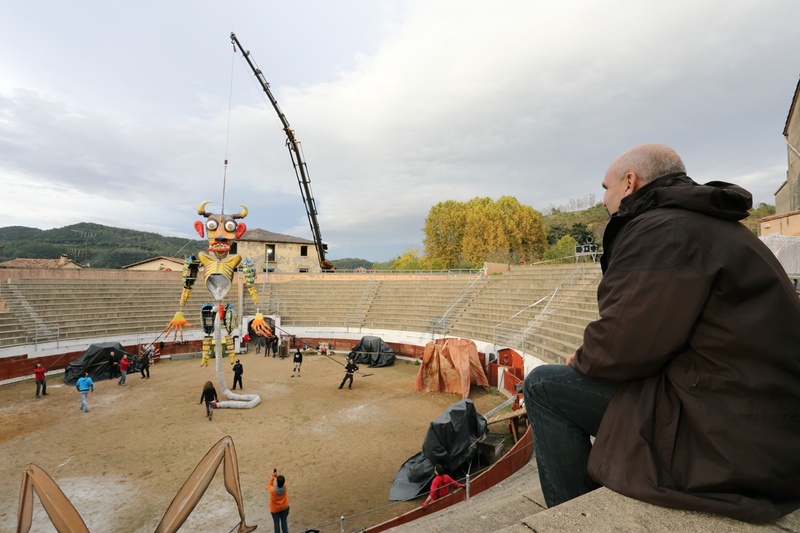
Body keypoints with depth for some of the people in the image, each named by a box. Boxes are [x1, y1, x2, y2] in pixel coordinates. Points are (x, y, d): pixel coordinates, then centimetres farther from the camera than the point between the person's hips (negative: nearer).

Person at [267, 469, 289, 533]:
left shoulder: (272, 490, -36)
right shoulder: (285, 487, -28)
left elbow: (269, 485, -12)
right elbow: (282, 481, -6)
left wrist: (273, 476, -14)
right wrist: (276, 475, -12)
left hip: (275, 509, -2)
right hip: (284, 507, 2)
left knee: (276, 523, 18)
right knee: (284, 521, 22)